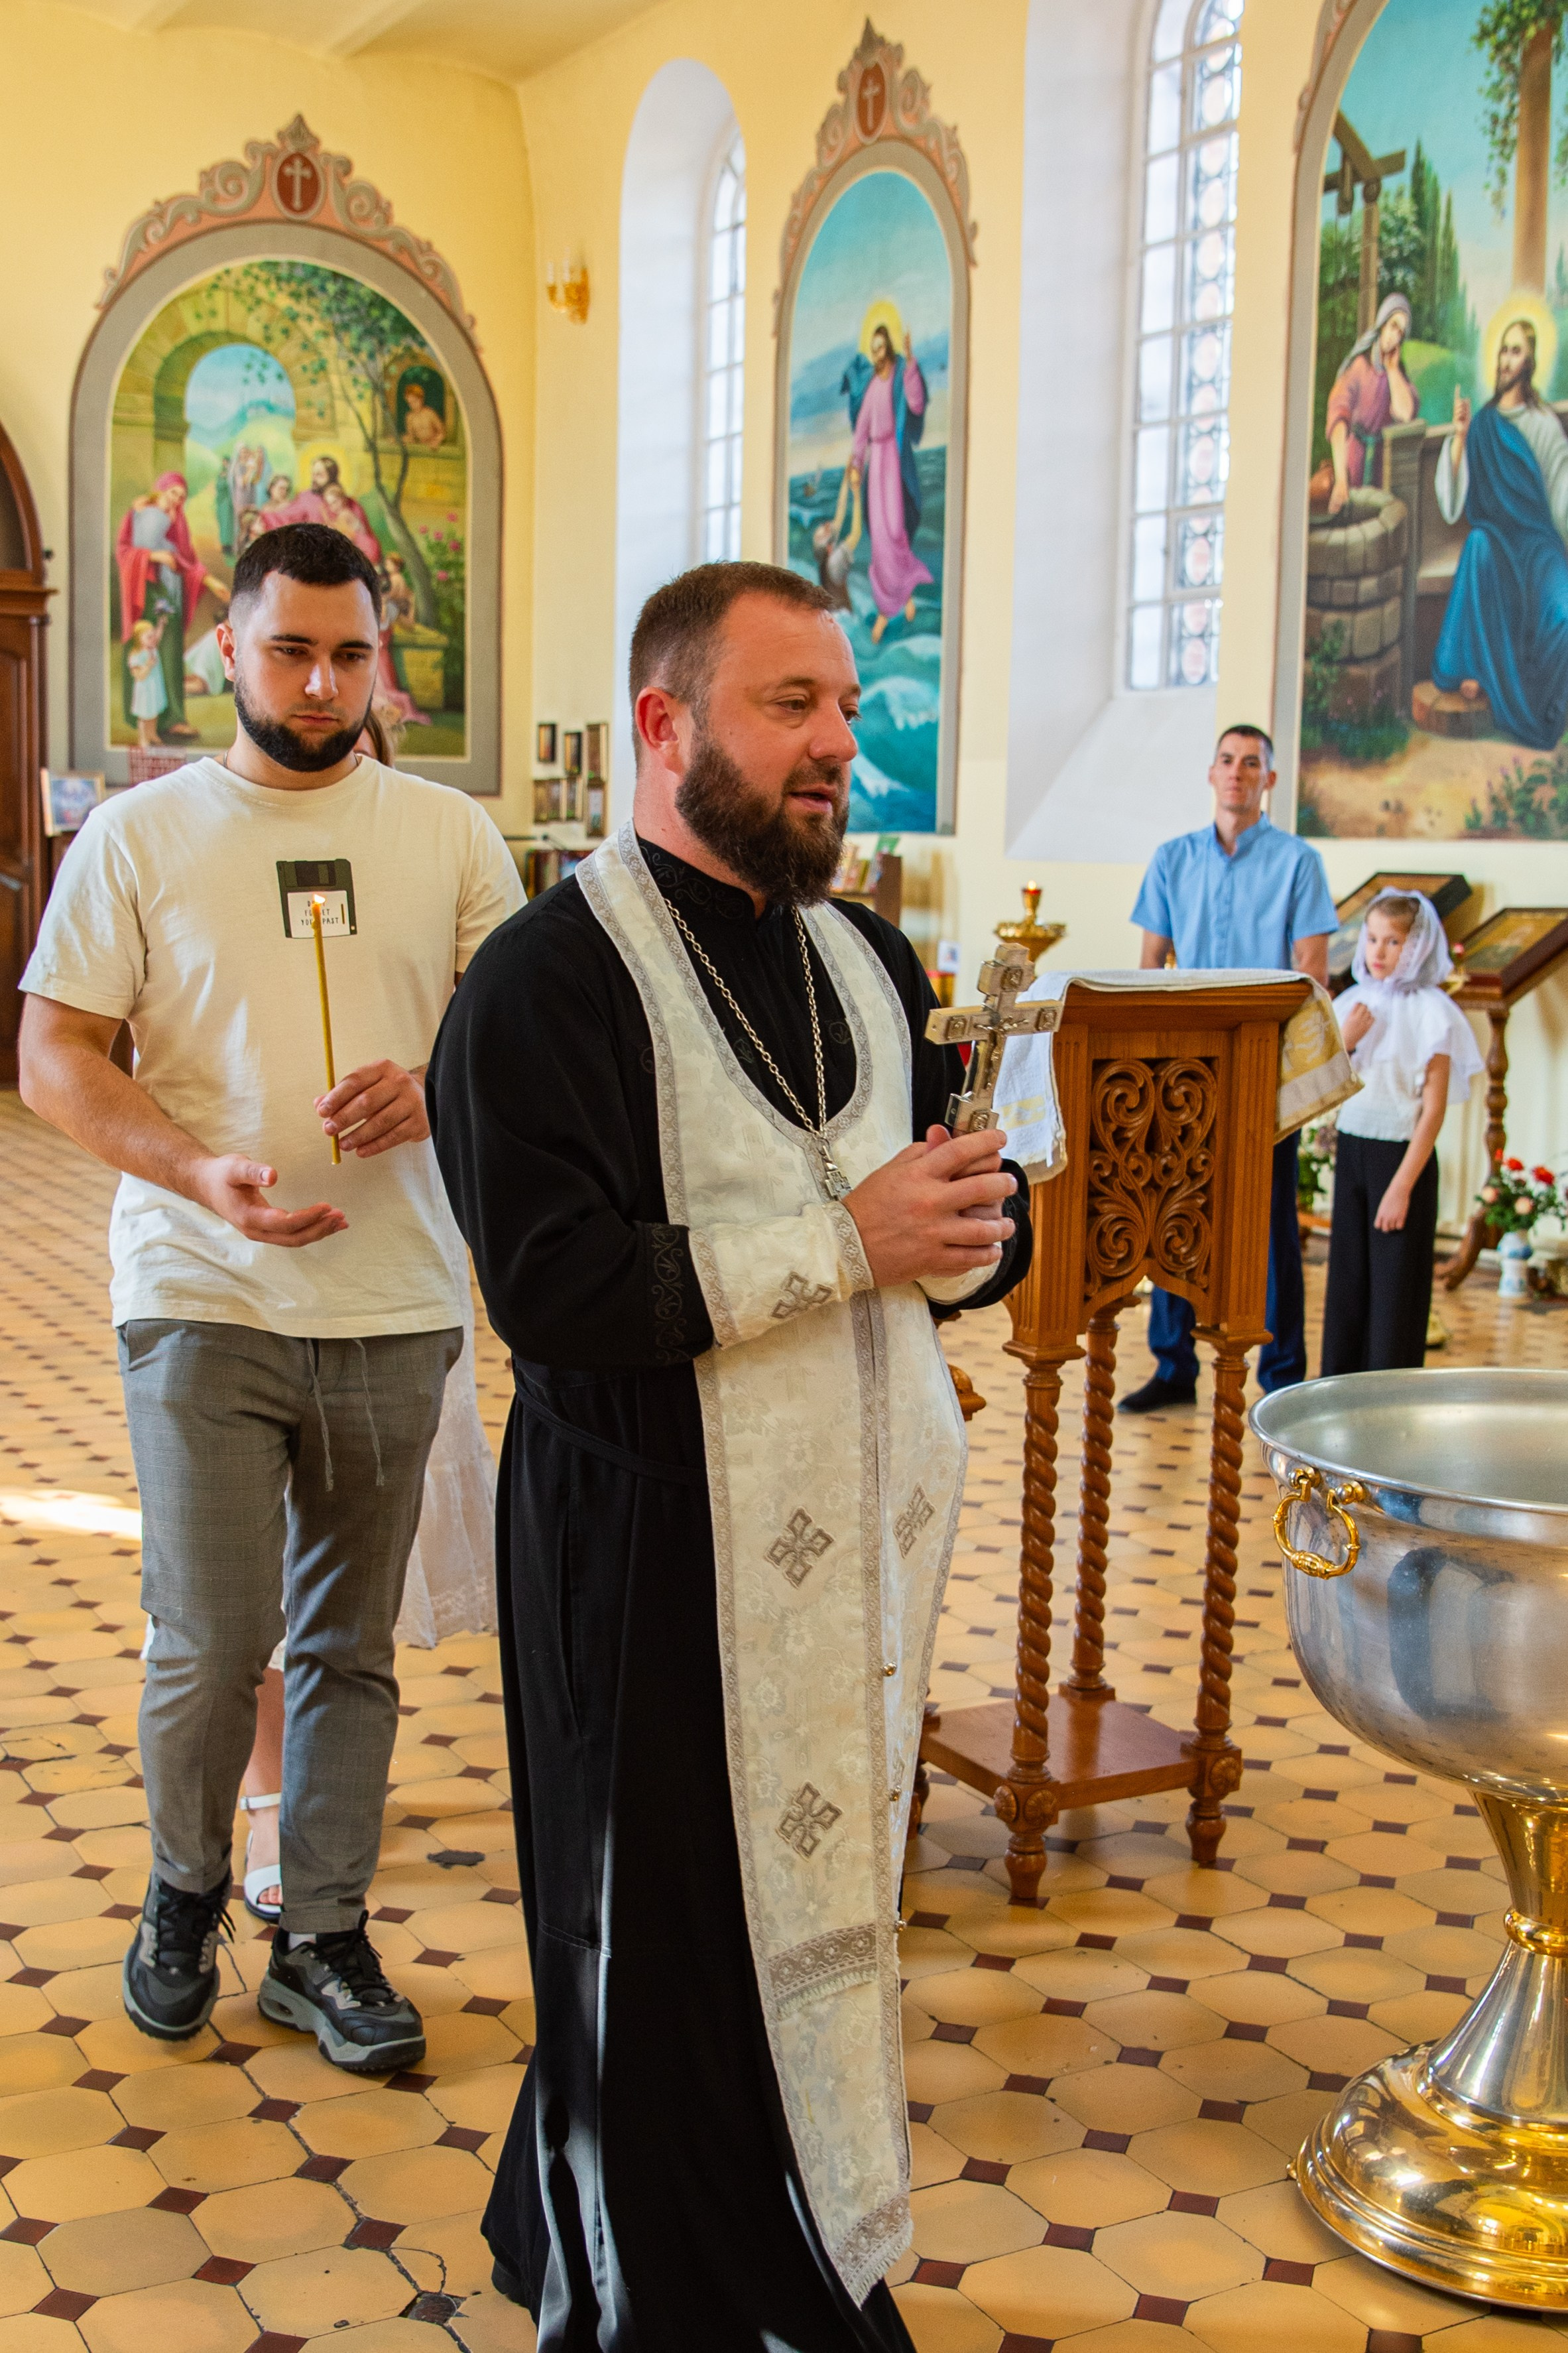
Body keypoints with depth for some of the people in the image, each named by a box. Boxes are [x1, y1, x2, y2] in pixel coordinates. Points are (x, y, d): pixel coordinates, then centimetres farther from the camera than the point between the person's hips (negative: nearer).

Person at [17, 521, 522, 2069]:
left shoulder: (449, 837, 7)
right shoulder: (138, 835, 3)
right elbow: (55, 1055, -1)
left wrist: (439, 1087, -12)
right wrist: (203, 1171, -17)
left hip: (394, 1305, 2)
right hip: (203, 1301, -2)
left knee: (351, 1644, 10)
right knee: (209, 1643, -3)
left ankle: (324, 1938, 25)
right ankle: (184, 1893, 25)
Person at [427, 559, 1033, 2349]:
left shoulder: (867, 966, 11)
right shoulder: (550, 978, -12)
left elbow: (981, 1237, 15)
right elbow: (549, 1287, -22)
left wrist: (960, 1225, -9)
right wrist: (840, 1238, -20)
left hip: (853, 1532, 7)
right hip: (656, 1551, -6)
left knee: (819, 1912, 18)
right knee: (675, 1948, 5)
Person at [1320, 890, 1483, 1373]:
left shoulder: (1431, 1011, -10)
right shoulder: (1354, 1003, 7)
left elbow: (1434, 1107, -13)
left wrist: (1402, 1186, -17)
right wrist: (1345, 1043, -7)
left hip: (1403, 1153, -5)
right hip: (1351, 1151, 6)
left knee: (1395, 1284, 0)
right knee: (1347, 1280, 11)